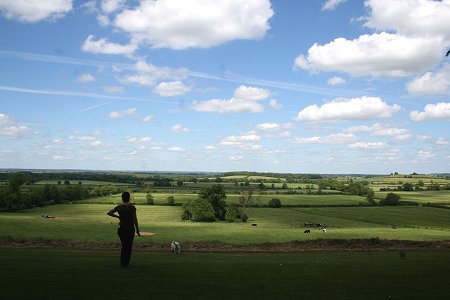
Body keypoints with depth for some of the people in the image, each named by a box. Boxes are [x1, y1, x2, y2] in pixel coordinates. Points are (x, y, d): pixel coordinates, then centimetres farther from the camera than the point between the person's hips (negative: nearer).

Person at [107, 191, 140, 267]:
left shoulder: (119, 207, -1)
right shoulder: (132, 207, -11)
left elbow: (109, 213, -2)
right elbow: (135, 220, -11)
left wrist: (118, 217, 8)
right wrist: (137, 230, -3)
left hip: (121, 229, 3)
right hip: (130, 229, -3)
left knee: (124, 245, 20)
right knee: (128, 247, 10)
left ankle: (122, 263, 19)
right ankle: (125, 263, 9)